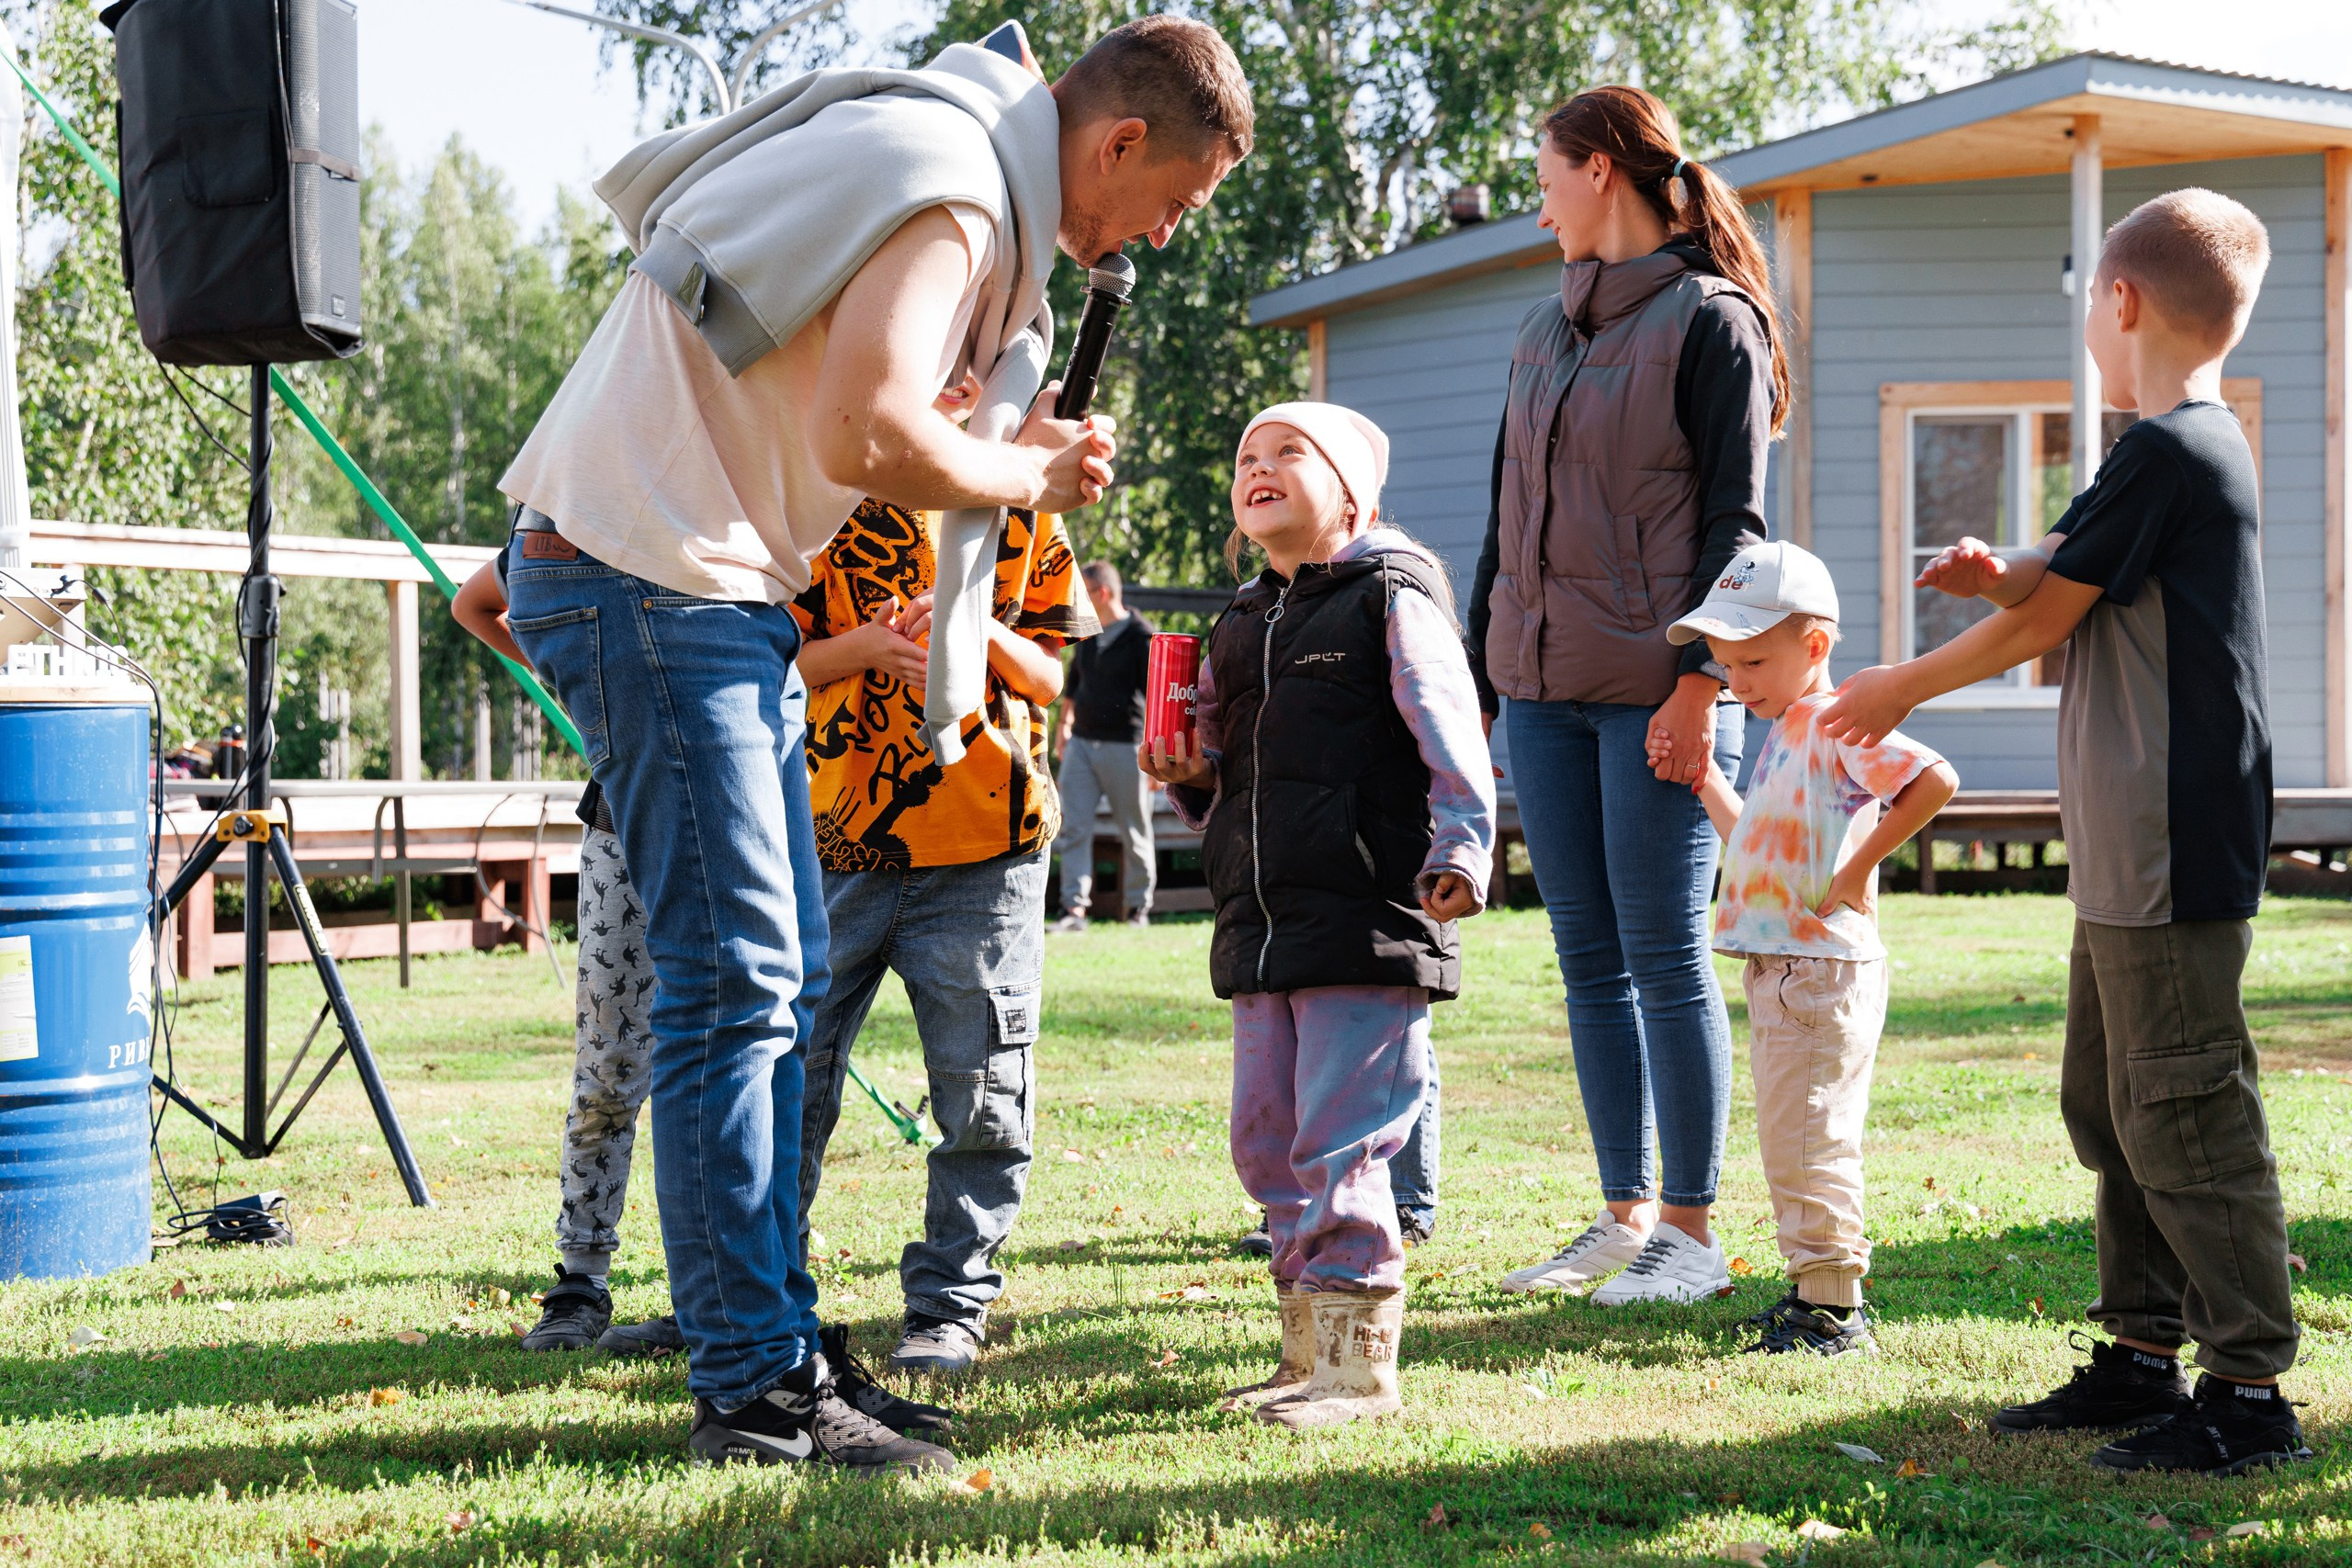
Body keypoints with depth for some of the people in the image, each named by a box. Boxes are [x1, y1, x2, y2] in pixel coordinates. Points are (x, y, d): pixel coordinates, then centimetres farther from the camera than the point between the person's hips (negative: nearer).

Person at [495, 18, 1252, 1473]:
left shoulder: (957, 150, 17)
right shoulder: (954, 193, -16)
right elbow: (867, 438, -27)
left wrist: (1012, 443, 6)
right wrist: (1026, 475, -9)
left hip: (724, 584, 11)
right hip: (651, 574, -11)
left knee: (777, 984, 10)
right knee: (734, 983, -10)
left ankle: (775, 1349, 15)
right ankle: (756, 1394, -7)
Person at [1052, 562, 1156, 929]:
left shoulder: (1141, 636, -9)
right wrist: (1064, 726, 28)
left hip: (1124, 747, -5)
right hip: (1081, 744, 5)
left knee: (1134, 834, 5)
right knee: (1074, 829, -5)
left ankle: (1139, 907, 17)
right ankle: (1075, 907, -7)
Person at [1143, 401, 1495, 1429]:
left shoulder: (1390, 597, -3)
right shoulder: (1240, 625, 18)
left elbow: (1450, 740, -10)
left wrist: (1458, 853, -20)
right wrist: (1188, 780, 7)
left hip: (1369, 921, -8)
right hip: (1259, 923, 8)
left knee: (1339, 1142, -9)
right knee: (1265, 1140, 10)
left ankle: (1358, 1356, -1)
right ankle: (1310, 1350, 20)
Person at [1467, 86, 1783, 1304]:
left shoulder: (1709, 321, -3)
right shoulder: (1542, 332, 18)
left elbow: (1734, 520, -8)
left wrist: (1700, 681, -17)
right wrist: (1476, 680, 16)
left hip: (1658, 693, -7)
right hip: (1546, 689, 7)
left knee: (1666, 962, -4)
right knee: (1590, 962, 7)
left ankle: (1691, 1229, 2)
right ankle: (1625, 1215, 14)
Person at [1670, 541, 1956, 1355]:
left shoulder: (1836, 725, -14)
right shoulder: (1783, 732, 16)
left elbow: (1935, 780, -29)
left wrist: (1859, 867, -24)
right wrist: (1704, 776, 21)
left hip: (1824, 971, -10)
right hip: (1777, 970, 10)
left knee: (1808, 1137, -6)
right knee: (1788, 1136, 16)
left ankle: (1836, 1307, 0)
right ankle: (1812, 1290, 25)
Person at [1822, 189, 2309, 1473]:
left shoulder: (2167, 450, -15)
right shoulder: (2191, 448, 16)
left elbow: (2042, 620, -11)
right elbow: (2063, 573, 21)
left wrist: (1899, 690, 3)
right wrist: (1998, 570, -4)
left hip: (2170, 861, -10)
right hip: (2130, 854, 10)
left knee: (2182, 1110, -7)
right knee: (2109, 1101, 16)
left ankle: (2252, 1392, -2)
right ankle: (2143, 1355, 23)